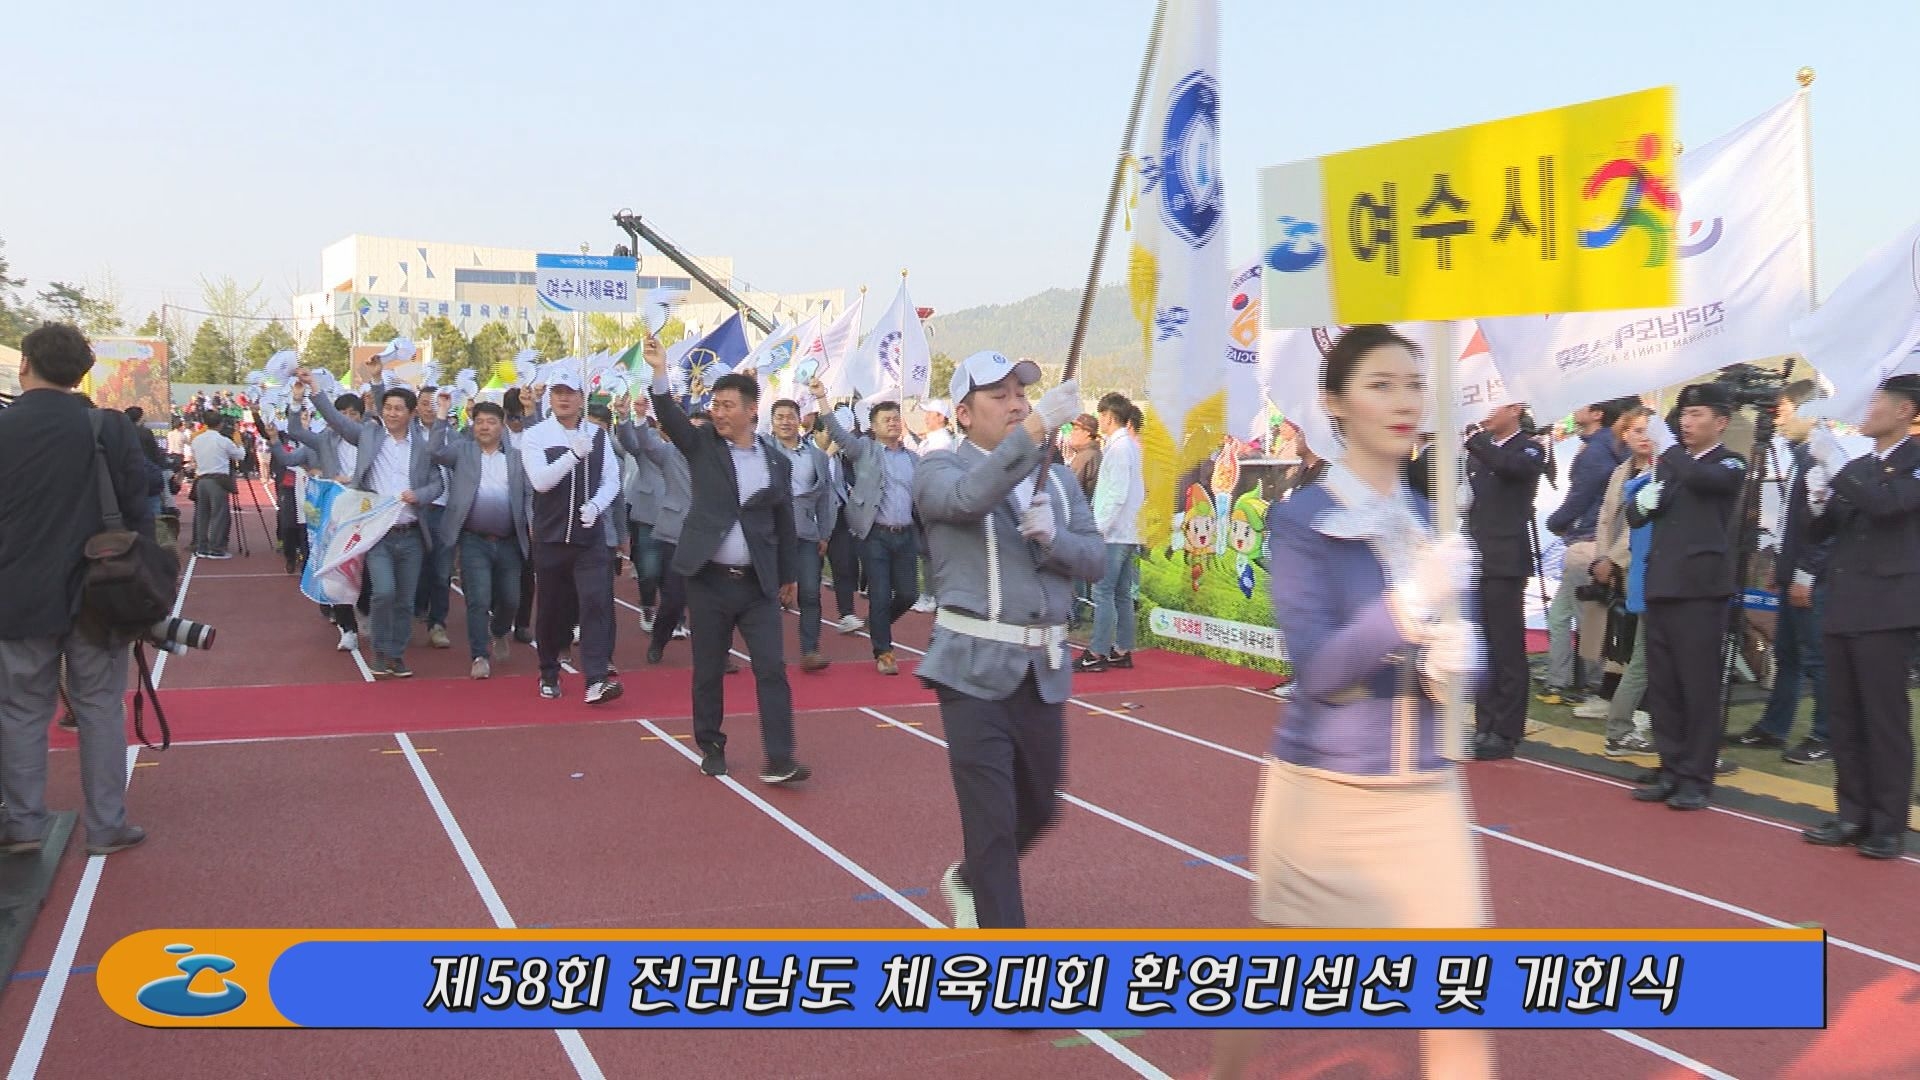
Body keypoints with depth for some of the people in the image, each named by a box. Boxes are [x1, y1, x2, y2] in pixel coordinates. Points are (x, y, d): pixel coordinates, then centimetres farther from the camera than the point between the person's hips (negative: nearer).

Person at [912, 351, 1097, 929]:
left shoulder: (1059, 480, 13)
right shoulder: (940, 469, -2)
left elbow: (1095, 559, 7)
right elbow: (968, 498, -26)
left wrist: (1050, 536, -14)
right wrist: (1034, 430, -35)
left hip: (1044, 668, 6)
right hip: (976, 665, -5)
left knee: (1040, 807, 17)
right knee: (992, 820, -4)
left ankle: (968, 880, 44)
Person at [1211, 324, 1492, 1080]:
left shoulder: (1433, 520, 5)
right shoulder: (1303, 519, -10)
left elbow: (1462, 647, 8)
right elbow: (1317, 667, -18)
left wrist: (1453, 664, -16)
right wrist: (1406, 606, -32)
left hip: (1425, 787, 4)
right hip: (1325, 787, -4)